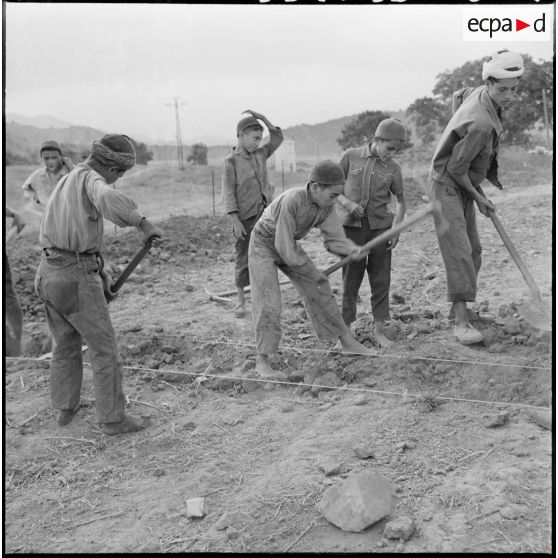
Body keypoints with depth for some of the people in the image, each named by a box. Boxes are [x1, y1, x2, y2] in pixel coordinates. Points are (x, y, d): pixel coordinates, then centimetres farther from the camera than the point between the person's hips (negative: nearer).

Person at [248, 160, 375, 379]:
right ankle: (262, 361, -5)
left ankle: (347, 342, 14)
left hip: (288, 245, 7)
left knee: (318, 289, 4)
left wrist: (352, 250, -36)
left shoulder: (326, 206, -14)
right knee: (268, 300, -15)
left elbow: (334, 239, -15)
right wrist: (308, 269, -19)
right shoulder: (291, 200, -36)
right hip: (263, 244, -6)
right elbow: (284, 246, -32)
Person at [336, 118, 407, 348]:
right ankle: (345, 325, 15)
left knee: (381, 278, 3)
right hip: (351, 226, -1)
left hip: (380, 227, 2)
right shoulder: (351, 156, -2)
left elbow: (400, 200, 11)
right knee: (351, 277, 4)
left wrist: (396, 228, -2)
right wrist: (347, 203, -14)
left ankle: (381, 325, 13)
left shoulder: (393, 169, 2)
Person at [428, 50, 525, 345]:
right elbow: (456, 168, -24)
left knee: (472, 250, 12)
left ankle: (457, 308, 24)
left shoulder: (479, 93, -1)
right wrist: (478, 197, -8)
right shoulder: (481, 124, -29)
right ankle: (462, 322, -18)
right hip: (446, 185, -10)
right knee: (459, 251, -17)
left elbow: (458, 95, 22)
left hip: (463, 186, 10)